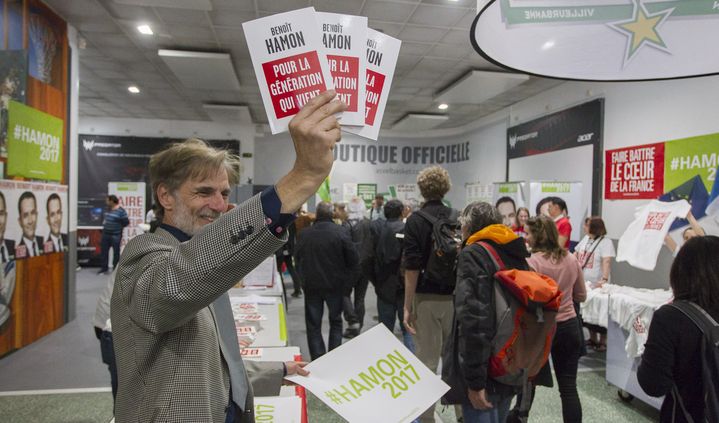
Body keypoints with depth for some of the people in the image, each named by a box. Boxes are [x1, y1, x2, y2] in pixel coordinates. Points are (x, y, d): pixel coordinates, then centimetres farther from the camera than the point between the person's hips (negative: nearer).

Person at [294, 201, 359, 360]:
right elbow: (353, 259, -13)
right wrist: (344, 275, 4)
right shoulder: (341, 232, -15)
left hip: (311, 284, 1)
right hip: (335, 284, -1)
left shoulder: (304, 234, -8)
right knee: (335, 321, 18)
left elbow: (297, 258, 5)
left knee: (313, 324, 11)